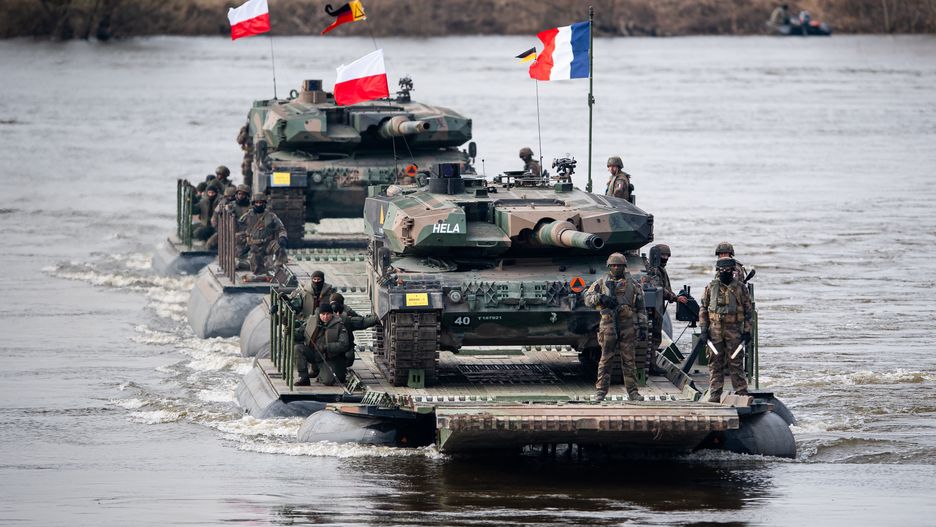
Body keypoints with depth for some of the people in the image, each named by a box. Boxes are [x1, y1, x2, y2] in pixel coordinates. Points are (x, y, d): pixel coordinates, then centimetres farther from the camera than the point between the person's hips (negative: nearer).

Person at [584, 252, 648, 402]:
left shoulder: (633, 284, 9)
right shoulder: (601, 283, 9)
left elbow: (641, 309, 9)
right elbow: (588, 298, 3)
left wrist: (643, 327, 2)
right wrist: (600, 298, -16)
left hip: (628, 326, 0)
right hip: (608, 326, 0)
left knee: (629, 361, 1)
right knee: (605, 360, -1)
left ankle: (632, 391, 5)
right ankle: (601, 391, 3)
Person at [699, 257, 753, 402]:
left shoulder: (740, 288, 1)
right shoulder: (711, 287, 6)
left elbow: (749, 310, 4)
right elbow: (703, 309, 11)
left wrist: (747, 331, -1)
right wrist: (704, 329, 2)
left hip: (734, 330, -2)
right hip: (715, 329, 2)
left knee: (736, 363, -2)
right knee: (715, 364, 4)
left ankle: (741, 392, 4)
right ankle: (715, 394, 9)